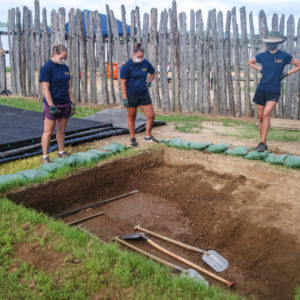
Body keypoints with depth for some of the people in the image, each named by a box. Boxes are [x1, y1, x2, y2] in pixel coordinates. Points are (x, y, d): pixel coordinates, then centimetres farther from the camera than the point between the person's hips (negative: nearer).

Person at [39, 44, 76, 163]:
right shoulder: (47, 68, -11)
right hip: (52, 104, -6)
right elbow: (45, 88, -15)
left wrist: (72, 103, 8)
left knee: (62, 130, 12)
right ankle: (45, 157, 2)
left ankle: (61, 153, 23)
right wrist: (51, 106, -19)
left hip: (65, 104, 6)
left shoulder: (65, 68, 10)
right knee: (48, 131, -2)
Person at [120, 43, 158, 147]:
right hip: (131, 95, -4)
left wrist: (149, 82, 5)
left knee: (151, 115, 1)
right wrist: (124, 99, -16)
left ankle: (148, 137, 19)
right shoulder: (127, 66, -12)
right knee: (132, 117, 6)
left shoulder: (146, 63, 1)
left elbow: (153, 72, 22)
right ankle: (133, 139, 21)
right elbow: (123, 83, -12)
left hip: (144, 94, 4)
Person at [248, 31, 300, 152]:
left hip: (274, 92, -3)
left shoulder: (284, 56, -2)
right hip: (261, 90, 3)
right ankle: (263, 143, 17)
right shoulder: (262, 56, 3)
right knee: (260, 116, 4)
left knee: (266, 114, -21)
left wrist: (286, 74, -1)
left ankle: (262, 143, -16)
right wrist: (260, 69, 8)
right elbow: (250, 62, 23)